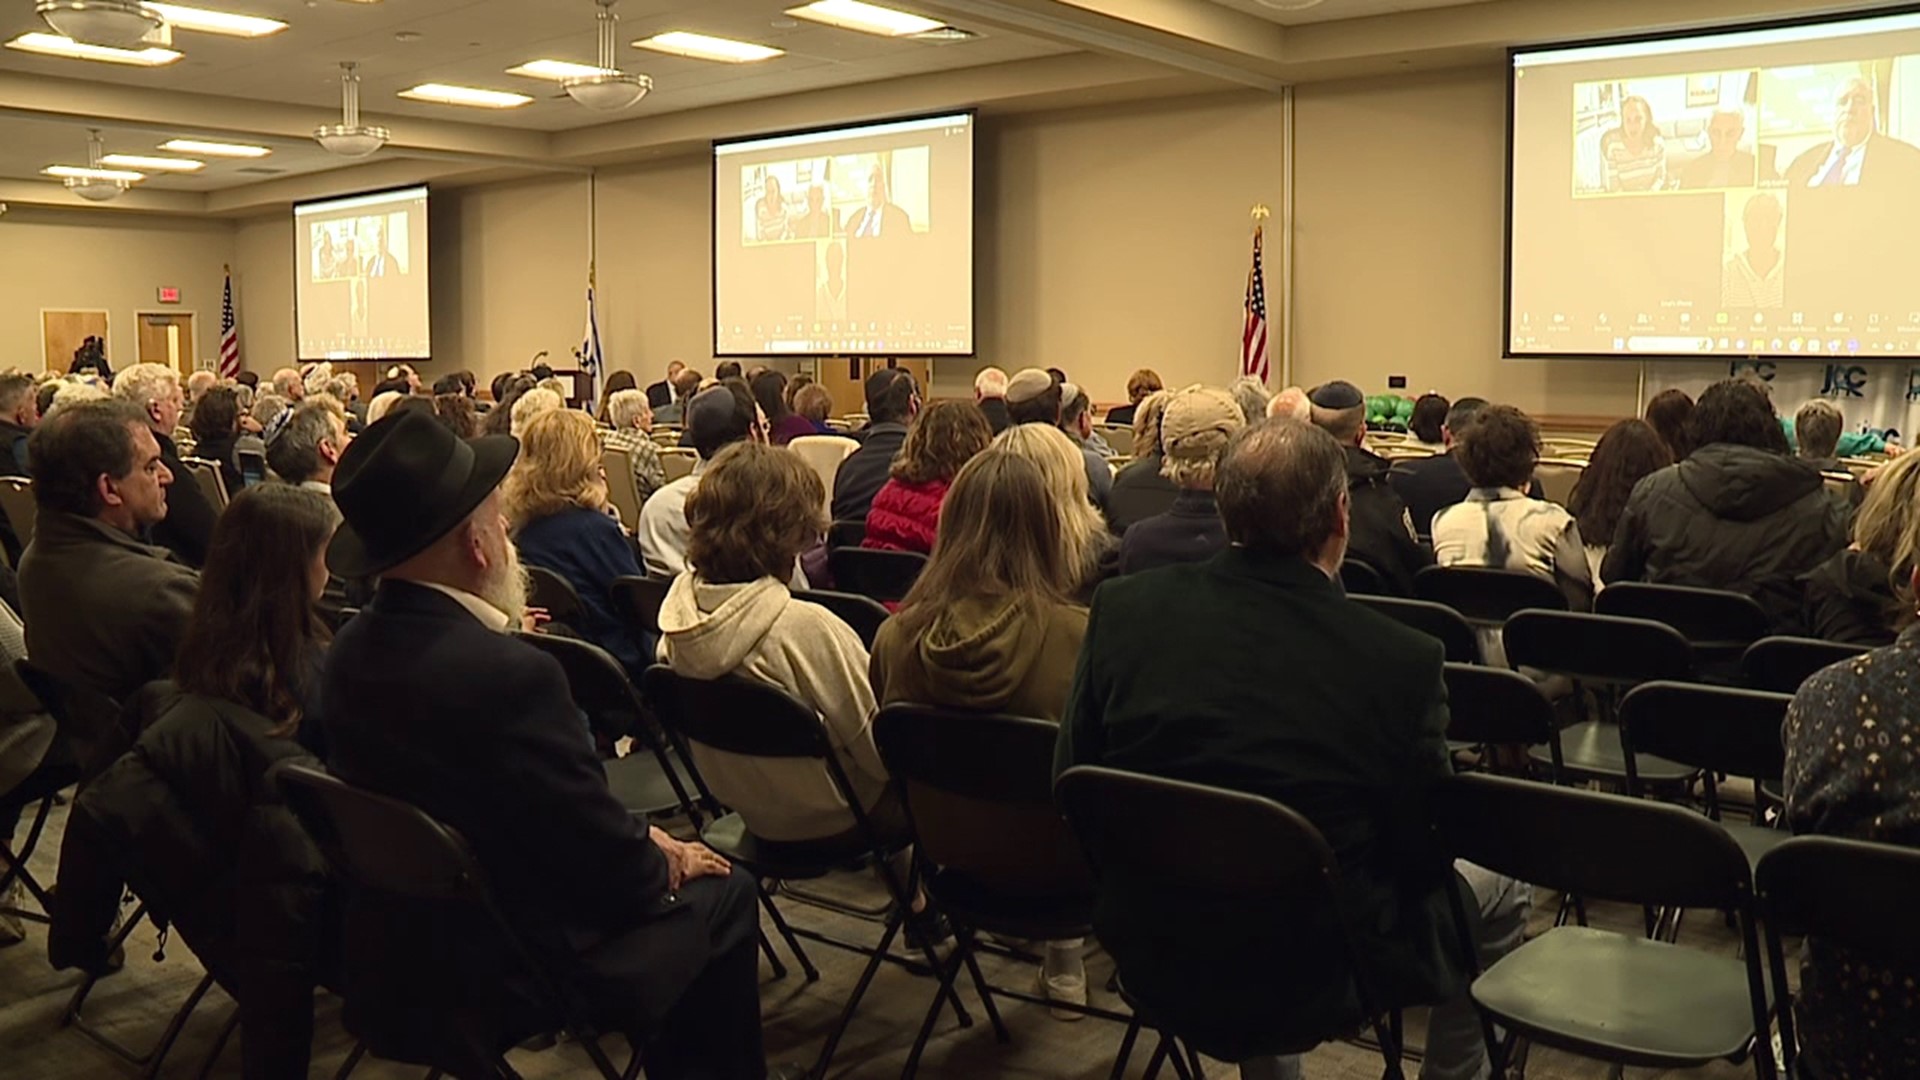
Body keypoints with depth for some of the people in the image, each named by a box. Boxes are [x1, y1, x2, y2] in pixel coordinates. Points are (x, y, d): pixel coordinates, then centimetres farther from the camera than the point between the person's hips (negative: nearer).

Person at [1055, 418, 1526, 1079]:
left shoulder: (1122, 608, -12)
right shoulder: (1399, 662, -21)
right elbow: (1424, 856, -10)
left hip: (1153, 967, 4)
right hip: (1316, 980, -3)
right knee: (1498, 900, 22)